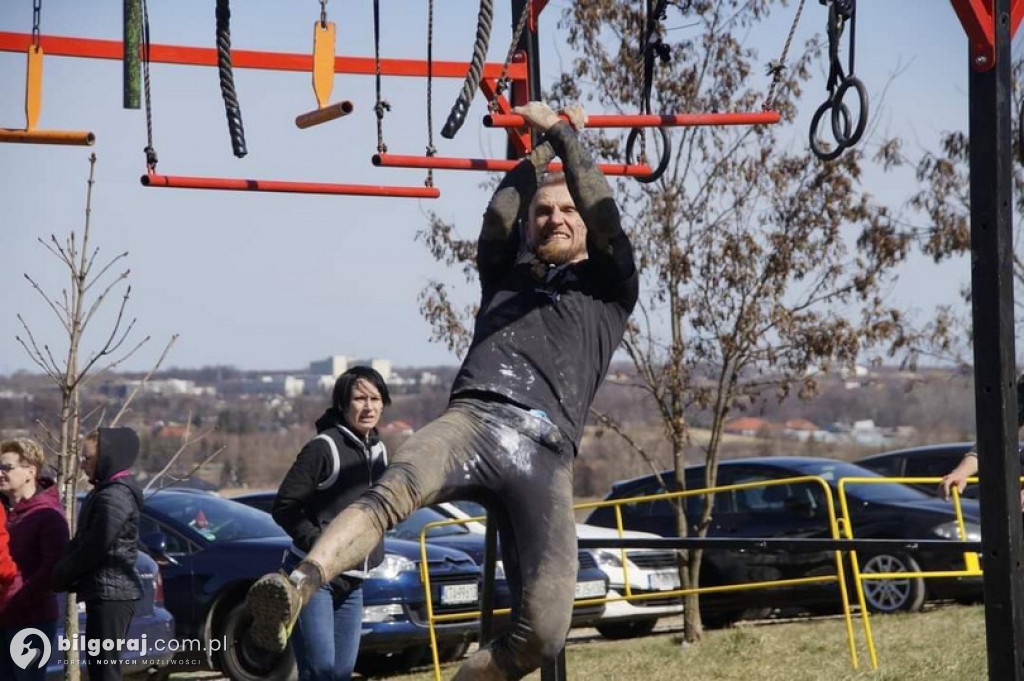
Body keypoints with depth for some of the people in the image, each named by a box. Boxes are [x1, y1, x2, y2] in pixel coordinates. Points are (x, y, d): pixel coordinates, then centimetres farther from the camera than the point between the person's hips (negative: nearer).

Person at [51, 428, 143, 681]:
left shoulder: (115, 496, -15)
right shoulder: (105, 492, 17)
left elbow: (95, 547, -18)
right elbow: (80, 543, 17)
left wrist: (60, 575, -6)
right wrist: (62, 571, 1)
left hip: (109, 592, -10)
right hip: (110, 593, 10)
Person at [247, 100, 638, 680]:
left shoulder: (609, 289, 27)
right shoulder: (506, 278, 35)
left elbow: (605, 215, 11)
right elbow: (499, 220, 17)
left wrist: (563, 134, 17)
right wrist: (540, 150, 23)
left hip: (546, 453, 0)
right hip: (472, 419, 0)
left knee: (542, 634, -16)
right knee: (394, 490, -37)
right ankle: (296, 590, -60)